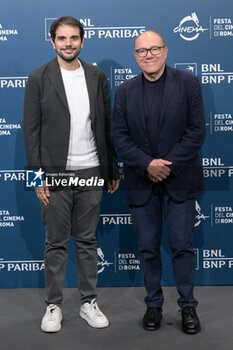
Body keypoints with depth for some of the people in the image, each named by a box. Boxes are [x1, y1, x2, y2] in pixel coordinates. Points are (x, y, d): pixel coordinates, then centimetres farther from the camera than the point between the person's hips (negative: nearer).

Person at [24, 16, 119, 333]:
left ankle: (89, 303, 23)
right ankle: (54, 306, 20)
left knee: (88, 241, 11)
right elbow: (31, 131, -3)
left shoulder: (97, 77, 7)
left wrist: (113, 170, 8)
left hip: (91, 174, 3)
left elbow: (106, 126, 9)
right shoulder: (39, 78, -1)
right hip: (56, 174, -2)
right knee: (56, 243, 7)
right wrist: (38, 176, -9)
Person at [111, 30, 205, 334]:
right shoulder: (124, 92, 7)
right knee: (148, 248, 9)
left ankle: (188, 306, 20)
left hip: (179, 181, -2)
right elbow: (119, 136, 0)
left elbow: (196, 130, -6)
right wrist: (147, 164, -14)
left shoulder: (188, 83, 0)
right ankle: (154, 304, 25)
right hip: (141, 182, 2)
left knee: (182, 246, 4)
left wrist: (168, 164, -15)